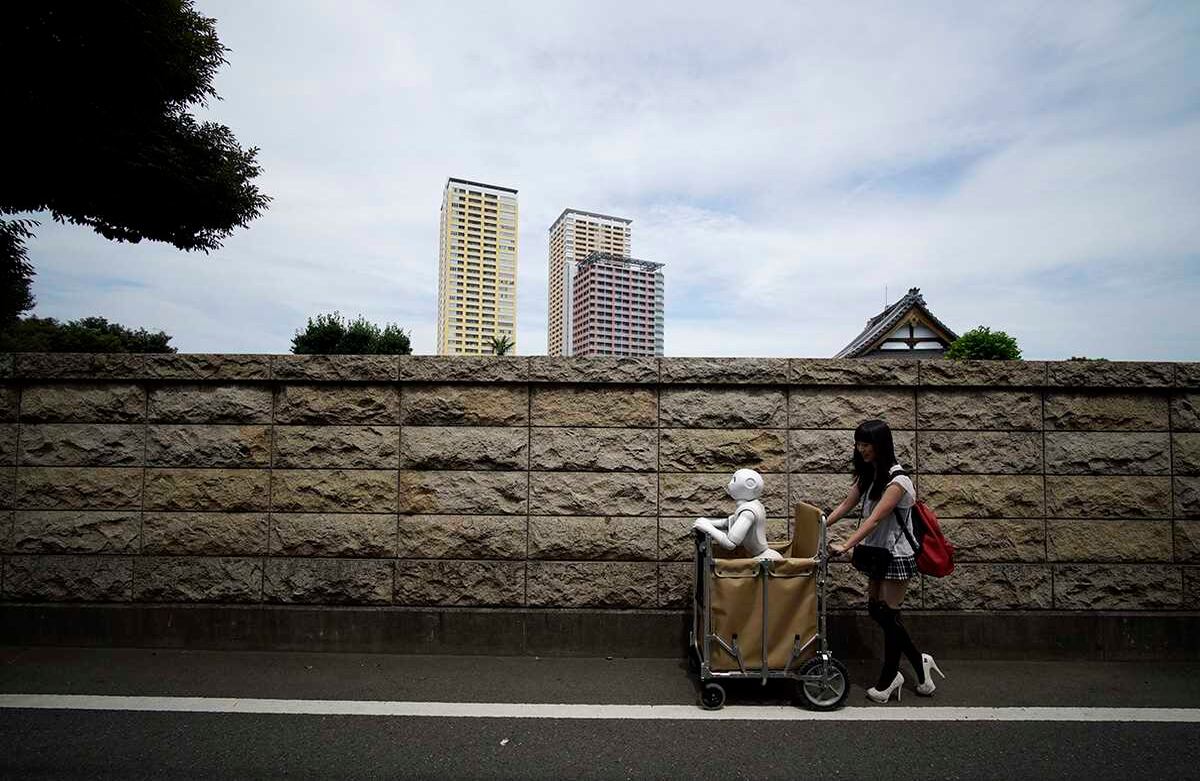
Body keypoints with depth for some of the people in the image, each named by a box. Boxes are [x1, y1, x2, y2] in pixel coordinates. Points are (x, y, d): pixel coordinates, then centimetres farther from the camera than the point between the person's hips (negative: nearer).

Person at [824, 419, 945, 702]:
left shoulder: (897, 480, -21)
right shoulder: (867, 475, 5)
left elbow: (874, 519, -28)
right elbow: (846, 505, 9)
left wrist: (846, 547, -34)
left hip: (896, 555, -8)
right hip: (877, 553, 8)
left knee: (888, 615, 1)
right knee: (876, 610, 10)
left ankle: (888, 679, 15)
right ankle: (919, 661, 26)